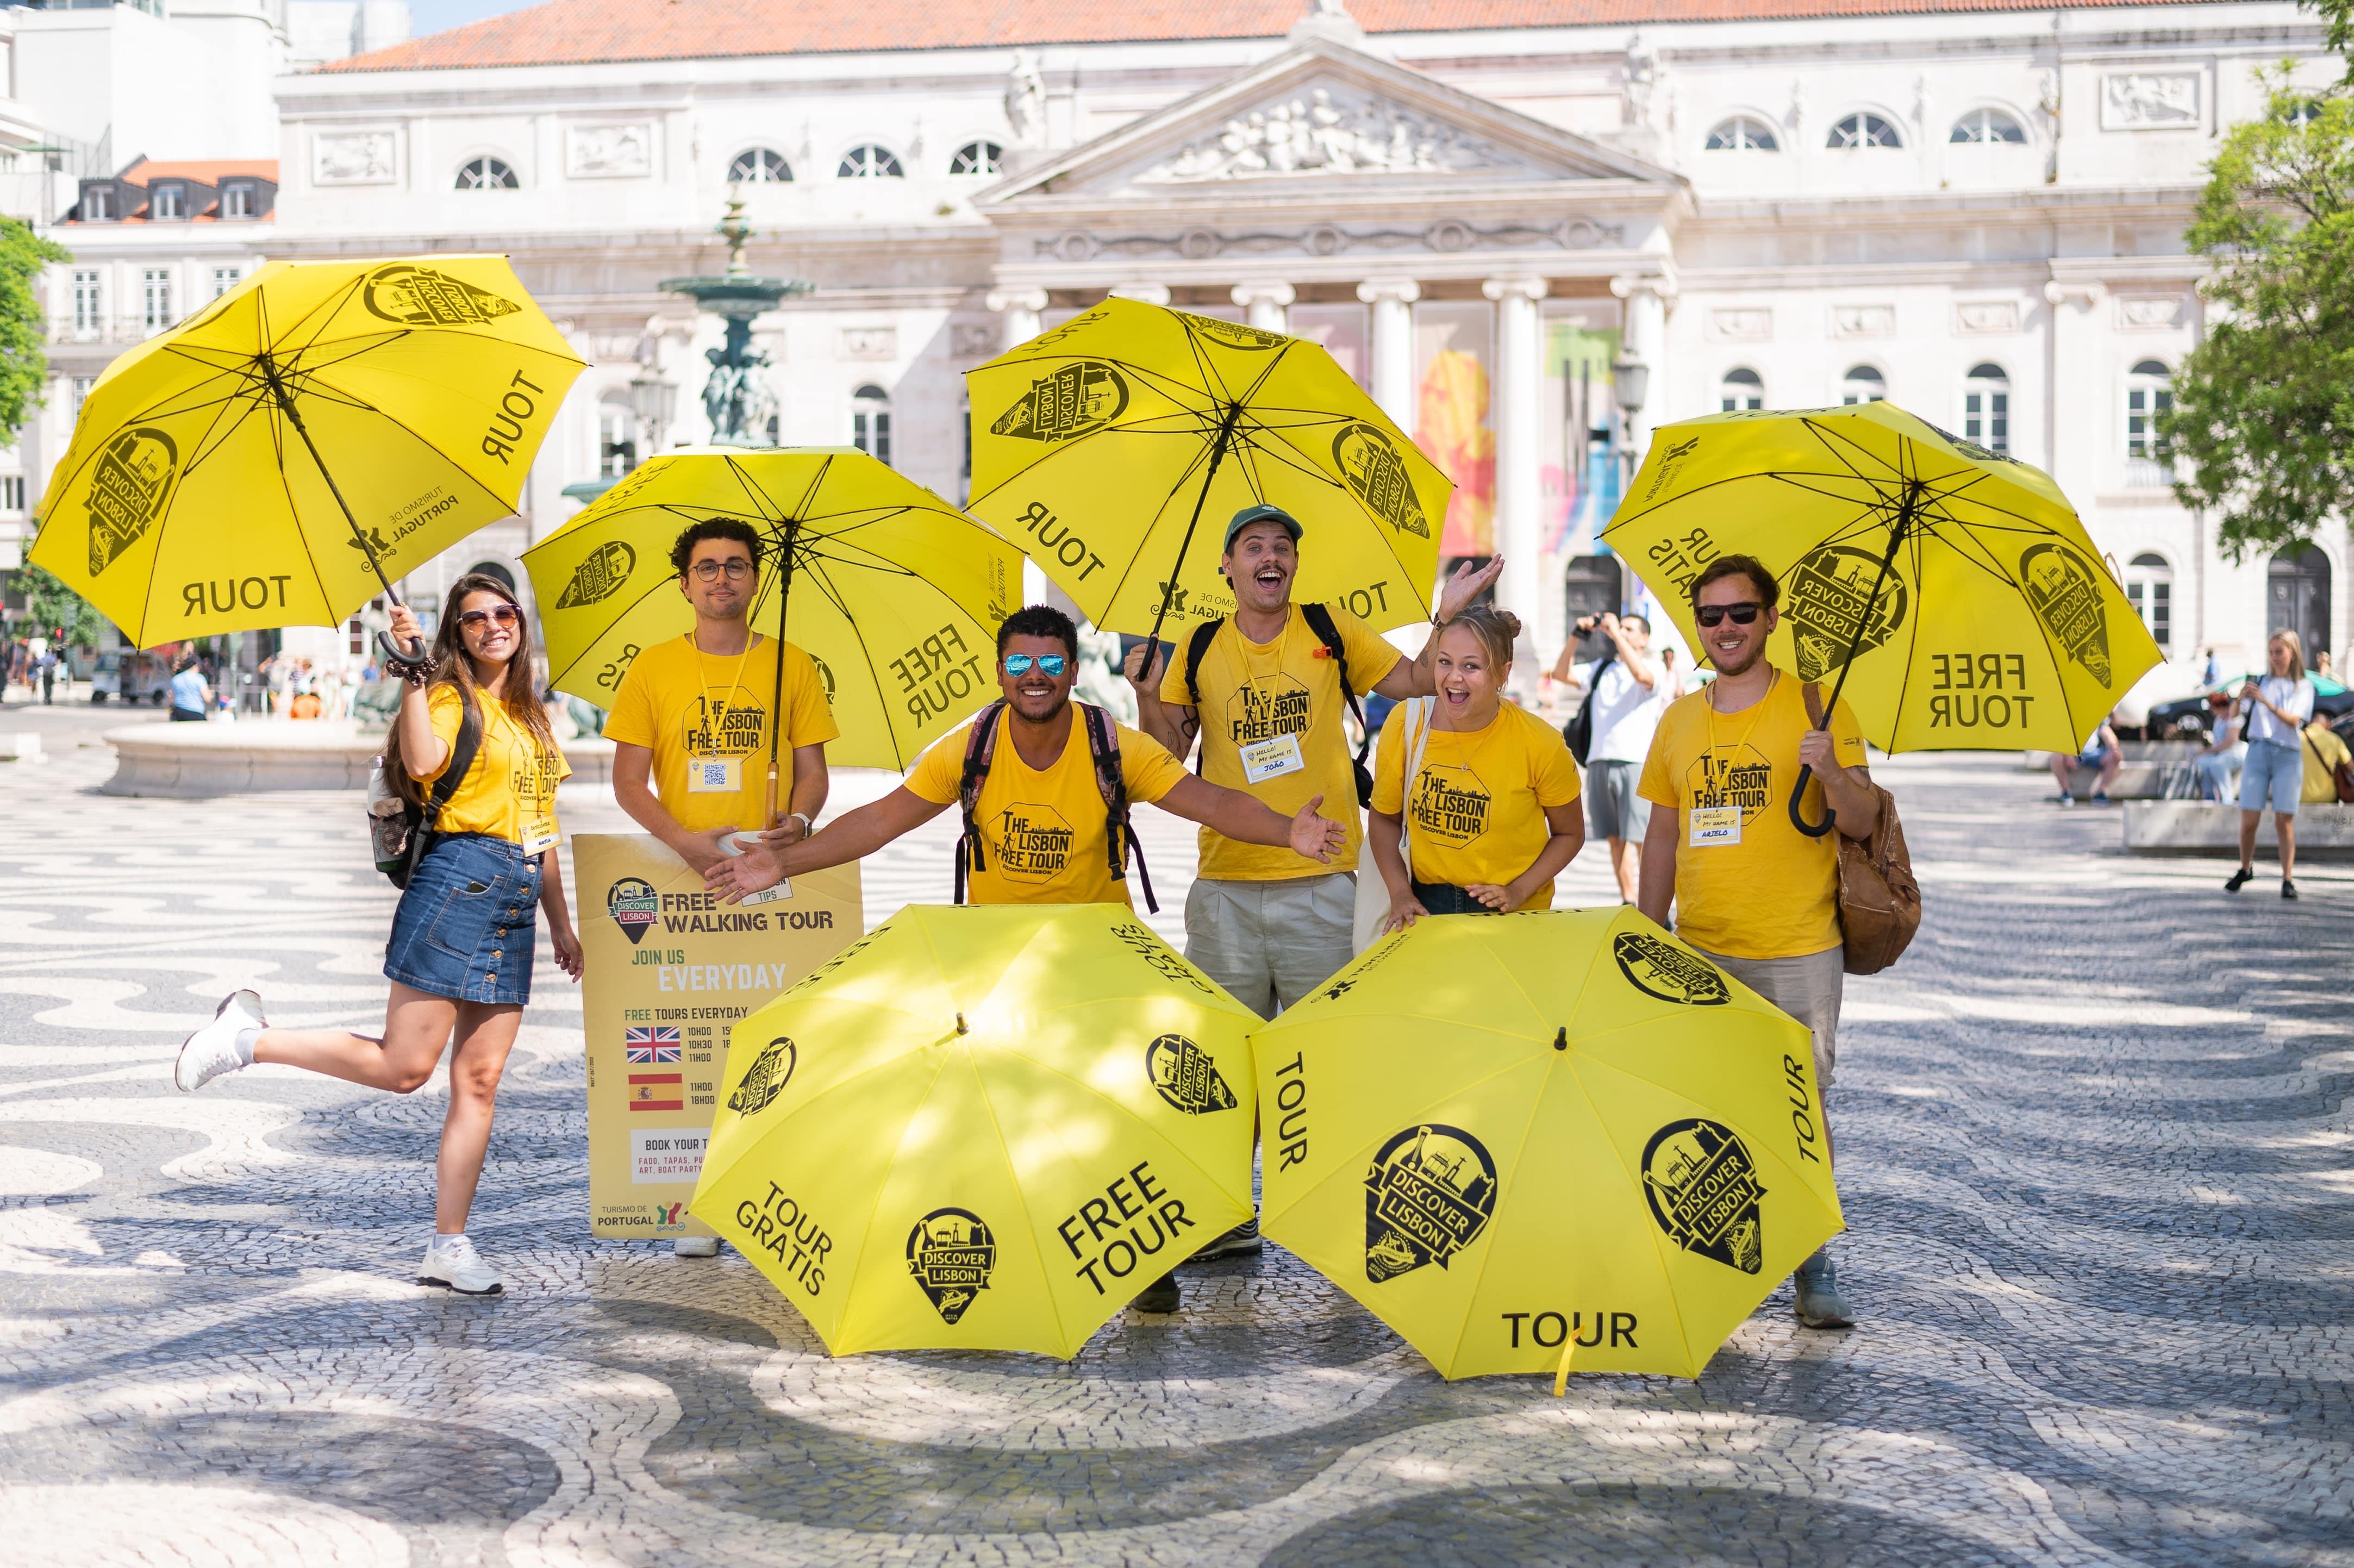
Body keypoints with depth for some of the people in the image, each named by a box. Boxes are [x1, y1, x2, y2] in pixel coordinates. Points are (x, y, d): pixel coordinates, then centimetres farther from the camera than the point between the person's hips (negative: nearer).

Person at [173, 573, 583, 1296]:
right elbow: (423, 762, -23)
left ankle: (449, 1246, 5)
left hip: (515, 908, 7)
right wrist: (412, 672, -17)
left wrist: (562, 924, 23)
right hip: (458, 883, -7)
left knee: (479, 1079, 3)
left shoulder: (530, 717, 22)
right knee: (403, 1065, -11)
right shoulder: (450, 697, 0)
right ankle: (247, 1039, 5)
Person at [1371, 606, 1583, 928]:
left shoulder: (1541, 745, -15)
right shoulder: (1406, 725, -11)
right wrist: (1401, 894, -8)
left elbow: (1569, 834, -1)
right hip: (1426, 906, 2)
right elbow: (1385, 818, 2)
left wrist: (1518, 891, -12)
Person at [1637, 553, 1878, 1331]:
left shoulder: (1816, 708, -1)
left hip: (1799, 954, -4)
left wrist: (1832, 774, -27)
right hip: (1699, 954, 4)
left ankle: (1814, 1268, 6)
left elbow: (1862, 823, -6)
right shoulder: (1678, 721, 12)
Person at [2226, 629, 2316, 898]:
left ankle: (2288, 879, 0)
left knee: (2284, 821, -5)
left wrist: (2265, 701, -24)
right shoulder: (2260, 682, 10)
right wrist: (2241, 698, -19)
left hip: (2288, 756, -1)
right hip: (2258, 752, 1)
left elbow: (2293, 720, -11)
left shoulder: (2303, 687, 5)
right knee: (2249, 820, -3)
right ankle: (2245, 870, 17)